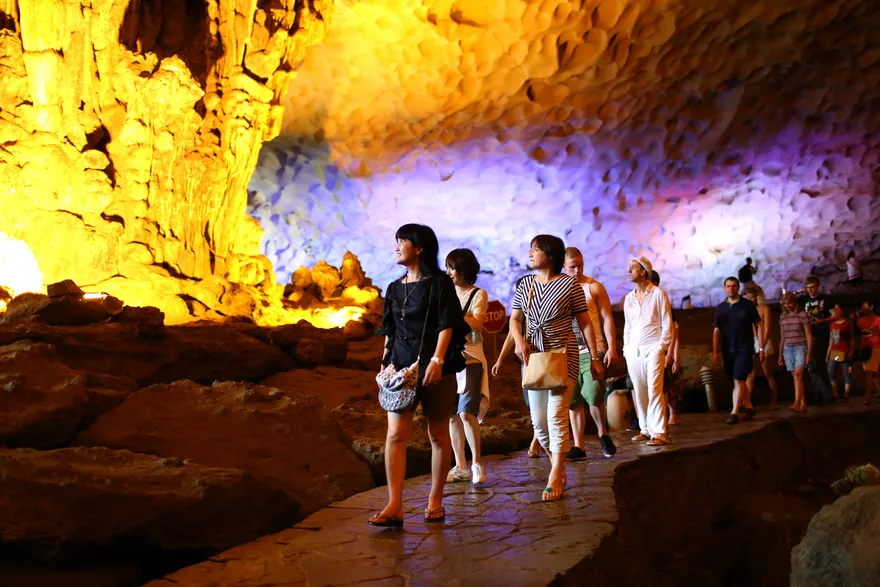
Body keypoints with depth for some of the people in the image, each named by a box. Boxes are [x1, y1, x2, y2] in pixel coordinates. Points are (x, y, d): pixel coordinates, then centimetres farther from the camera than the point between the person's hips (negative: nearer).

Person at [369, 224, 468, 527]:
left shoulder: (440, 283, -2)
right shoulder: (395, 288, 14)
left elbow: (447, 325, -10)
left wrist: (437, 360, -20)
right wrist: (386, 362, 13)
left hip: (435, 366, -4)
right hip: (401, 365, 5)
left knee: (438, 435, 5)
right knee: (396, 434, -8)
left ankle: (435, 501, 16)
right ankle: (394, 507, -12)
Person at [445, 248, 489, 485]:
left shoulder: (479, 295, -2)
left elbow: (476, 324, -17)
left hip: (469, 360, -5)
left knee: (466, 413, -15)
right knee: (452, 415, 4)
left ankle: (477, 463, 1)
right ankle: (461, 467, 12)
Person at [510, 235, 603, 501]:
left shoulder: (569, 284, -4)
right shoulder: (525, 285, 8)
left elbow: (585, 323, -2)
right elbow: (515, 319, 13)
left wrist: (595, 358, -3)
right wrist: (519, 340, -8)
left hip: (563, 355, -5)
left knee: (556, 416, -12)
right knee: (538, 421, 7)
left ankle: (555, 480, -8)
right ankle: (559, 466, 26)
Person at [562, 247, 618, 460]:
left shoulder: (594, 287, 3)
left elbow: (607, 318, 1)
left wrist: (611, 347, -8)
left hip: (593, 351, -3)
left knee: (593, 395, -15)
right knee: (573, 401, 3)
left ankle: (603, 434, 9)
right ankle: (578, 447, 9)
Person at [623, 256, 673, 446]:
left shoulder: (658, 294, 1)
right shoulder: (629, 298, 15)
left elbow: (667, 324, 0)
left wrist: (661, 346, -8)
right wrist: (626, 349, 11)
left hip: (652, 349, -5)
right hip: (633, 351, 5)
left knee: (654, 390, -11)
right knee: (638, 392, 4)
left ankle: (658, 432, -12)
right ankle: (645, 429, 14)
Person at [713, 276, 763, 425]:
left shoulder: (748, 305, 0)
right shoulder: (720, 308, 9)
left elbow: (758, 327, 2)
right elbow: (717, 330, 9)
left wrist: (761, 348, -2)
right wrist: (715, 352, 5)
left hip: (744, 349, -4)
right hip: (728, 351, 4)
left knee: (738, 380, -11)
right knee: (739, 381, 11)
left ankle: (734, 413, -13)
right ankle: (749, 407, 25)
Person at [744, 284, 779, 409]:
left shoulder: (764, 308, -1)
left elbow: (766, 329, -7)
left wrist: (763, 347, -13)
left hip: (764, 342, -4)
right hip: (751, 343, 4)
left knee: (768, 374, 3)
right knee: (750, 375, -4)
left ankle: (774, 401, 12)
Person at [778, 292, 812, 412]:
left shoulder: (802, 315, -2)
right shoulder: (782, 317, 12)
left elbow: (809, 335, -3)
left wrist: (809, 353, -8)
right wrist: (780, 355, 18)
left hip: (800, 347, -5)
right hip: (788, 349, 5)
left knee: (798, 375, -17)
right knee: (796, 377, 3)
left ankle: (797, 403, -26)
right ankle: (803, 403, 9)